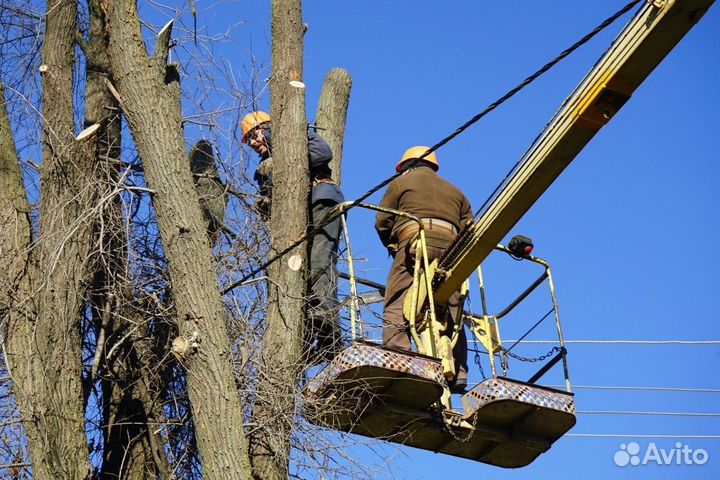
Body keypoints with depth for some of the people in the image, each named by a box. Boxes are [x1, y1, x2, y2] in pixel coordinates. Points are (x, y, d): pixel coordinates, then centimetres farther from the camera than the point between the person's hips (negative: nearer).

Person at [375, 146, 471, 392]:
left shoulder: (400, 183, 20)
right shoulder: (454, 191, 33)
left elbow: (382, 222, 13)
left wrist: (392, 245, 29)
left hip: (415, 242, -4)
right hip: (450, 247, 4)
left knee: (396, 307, -11)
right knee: (452, 311, 3)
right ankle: (458, 375, -5)